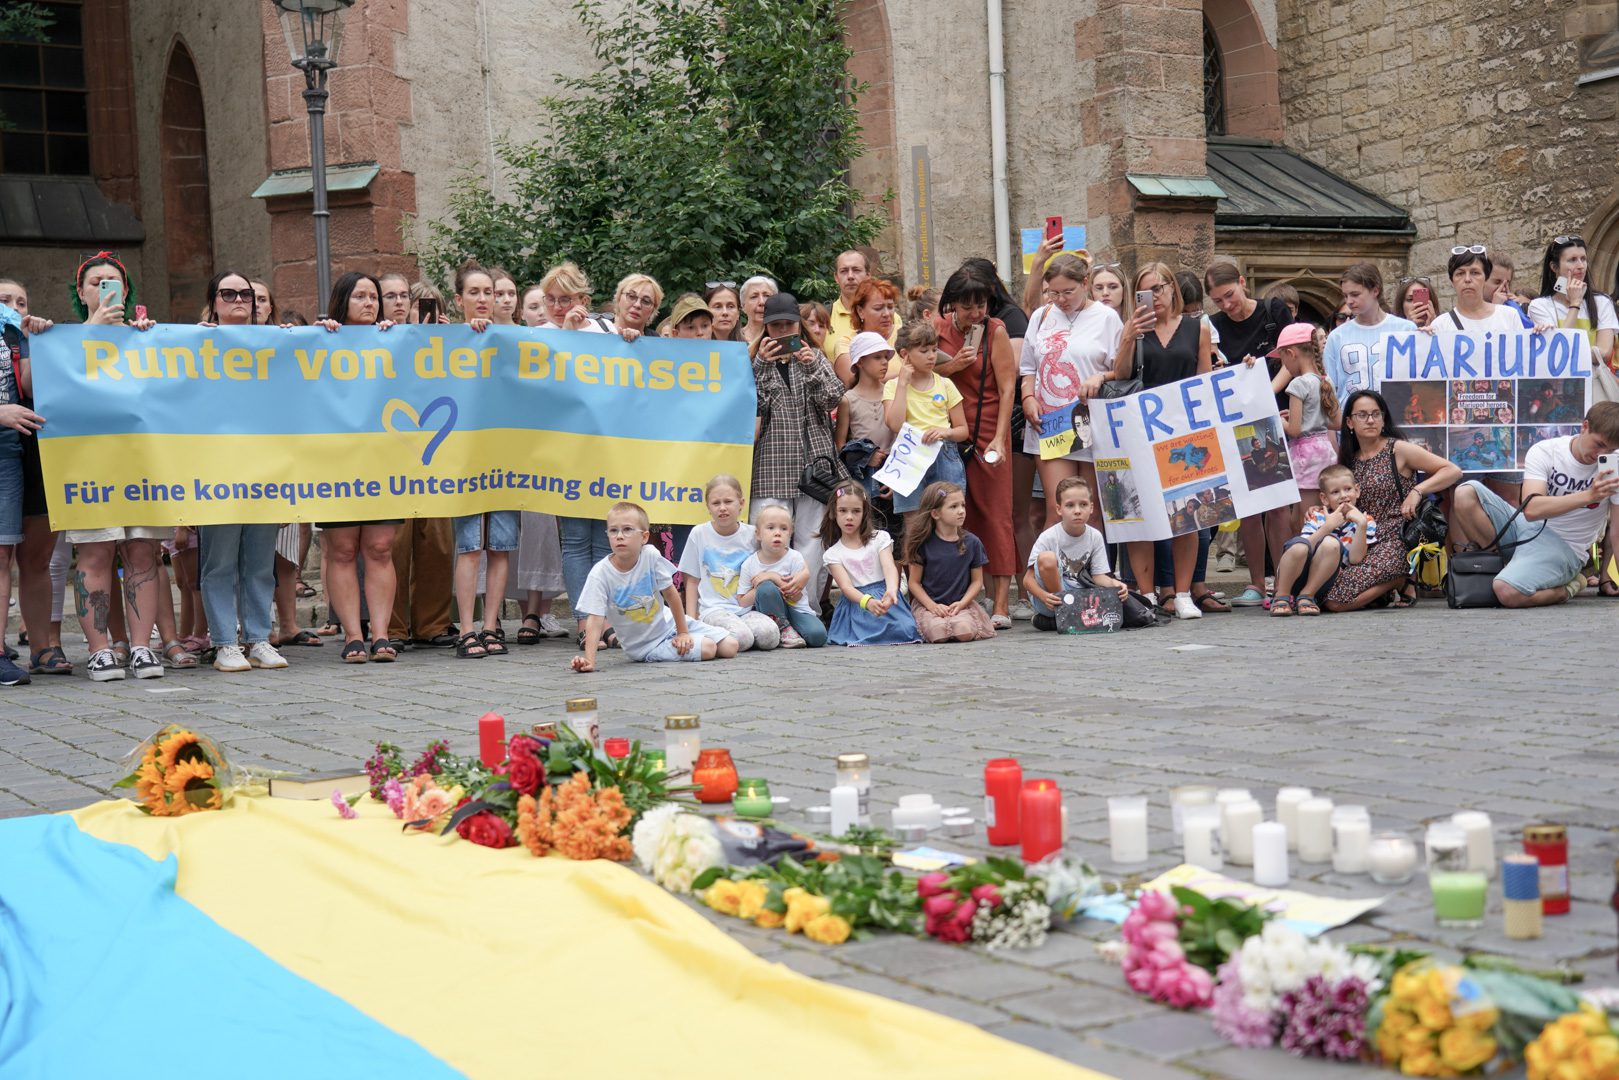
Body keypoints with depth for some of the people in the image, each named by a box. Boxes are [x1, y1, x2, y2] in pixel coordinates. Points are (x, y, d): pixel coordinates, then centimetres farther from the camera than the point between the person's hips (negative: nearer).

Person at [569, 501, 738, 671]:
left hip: (668, 623, 4)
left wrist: (683, 632, -2)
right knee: (707, 649, -20)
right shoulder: (600, 574, -23)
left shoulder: (651, 556, -17)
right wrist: (589, 660, -37)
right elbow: (595, 619, -26)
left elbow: (671, 594, -6)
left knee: (730, 646, -2)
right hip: (645, 647, -4)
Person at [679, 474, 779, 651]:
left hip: (746, 609, 3)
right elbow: (692, 581, 8)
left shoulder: (752, 534, 5)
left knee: (769, 635, -29)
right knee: (741, 638, -33)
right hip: (713, 609, -3)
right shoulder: (699, 534, 3)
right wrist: (691, 620, 1)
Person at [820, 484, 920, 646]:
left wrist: (891, 591, -36)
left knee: (905, 631, -26)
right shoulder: (833, 553, 4)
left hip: (883, 596, 1)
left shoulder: (880, 538, 6)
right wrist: (867, 602, -33)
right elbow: (846, 586, -10)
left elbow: (889, 567, -12)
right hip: (856, 601, -1)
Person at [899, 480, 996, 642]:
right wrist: (932, 605, -15)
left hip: (961, 603, 1)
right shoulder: (923, 544, -3)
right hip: (928, 604, -1)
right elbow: (914, 582, -1)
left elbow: (977, 581, 7)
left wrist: (961, 603, -10)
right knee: (939, 633, -31)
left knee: (965, 632, -30)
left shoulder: (972, 543, 3)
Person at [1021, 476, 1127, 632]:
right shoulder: (1048, 538, -12)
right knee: (1047, 558, -31)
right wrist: (1044, 596, -35)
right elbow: (1028, 579, -14)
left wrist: (1113, 584, -24)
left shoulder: (1095, 537, 1)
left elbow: (1098, 576, 0)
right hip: (1051, 597, -4)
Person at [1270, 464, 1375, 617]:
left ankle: (1306, 596, -16)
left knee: (1331, 543, -29)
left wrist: (1361, 525, -18)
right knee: (1299, 545, -34)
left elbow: (1355, 559, -10)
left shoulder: (1367, 522, 5)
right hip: (1295, 580, 0)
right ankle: (1282, 597, -15)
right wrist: (1327, 527, -23)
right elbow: (1304, 548, -14)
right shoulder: (1317, 516, 2)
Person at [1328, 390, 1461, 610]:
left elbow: (1453, 471, -5)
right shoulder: (1349, 459, 15)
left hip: (1396, 540, -6)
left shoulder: (1398, 449, -1)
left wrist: (1417, 490, -19)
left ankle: (1402, 583, 1)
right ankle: (1385, 589, 5)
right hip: (1363, 542, 6)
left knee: (1336, 600, -22)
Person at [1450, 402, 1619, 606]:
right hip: (1524, 528, 3)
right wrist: (1588, 496, -30)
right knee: (1465, 494, -21)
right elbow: (1531, 509, -21)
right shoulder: (1544, 452, -7)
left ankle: (1568, 587, -2)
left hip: (1564, 549, -3)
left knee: (1509, 592, -34)